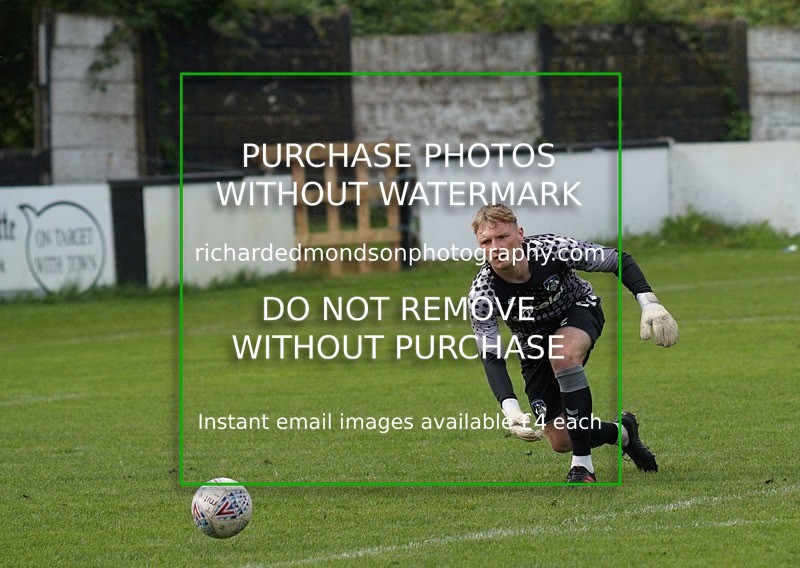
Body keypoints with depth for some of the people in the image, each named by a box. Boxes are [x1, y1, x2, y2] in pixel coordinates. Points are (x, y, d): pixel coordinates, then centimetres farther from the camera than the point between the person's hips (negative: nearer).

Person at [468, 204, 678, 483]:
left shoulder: (552, 249, -32)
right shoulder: (481, 295, -29)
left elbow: (619, 261, -20)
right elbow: (491, 358, -29)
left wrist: (648, 302, -35)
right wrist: (510, 407, -47)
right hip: (535, 349, 3)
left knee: (563, 355, -39)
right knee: (560, 441, -2)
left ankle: (583, 465, -31)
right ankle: (622, 432, 32)